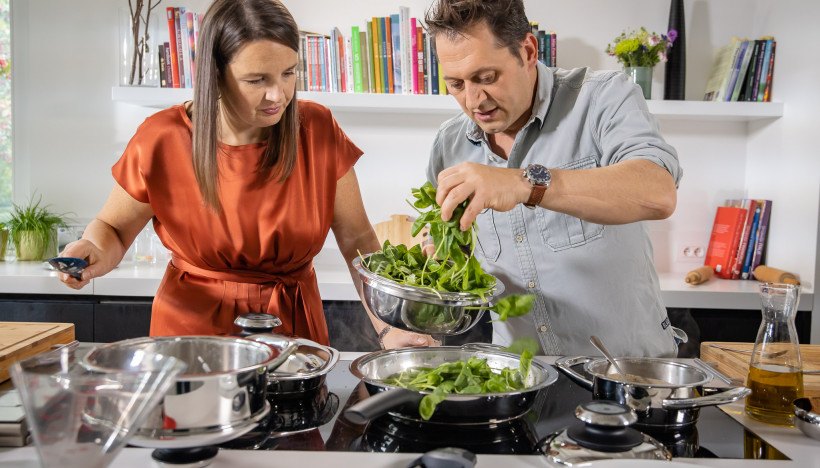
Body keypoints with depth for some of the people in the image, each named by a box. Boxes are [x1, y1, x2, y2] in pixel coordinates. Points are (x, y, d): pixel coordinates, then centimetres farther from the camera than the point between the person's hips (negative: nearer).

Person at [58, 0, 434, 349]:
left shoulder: (318, 130, -8)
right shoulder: (162, 141, -10)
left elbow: (357, 239, -4)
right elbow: (112, 228, 4)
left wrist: (388, 327, -14)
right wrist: (95, 254, -20)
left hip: (293, 327, 1)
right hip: (193, 327, 0)